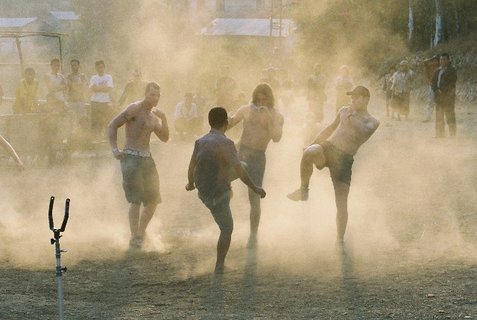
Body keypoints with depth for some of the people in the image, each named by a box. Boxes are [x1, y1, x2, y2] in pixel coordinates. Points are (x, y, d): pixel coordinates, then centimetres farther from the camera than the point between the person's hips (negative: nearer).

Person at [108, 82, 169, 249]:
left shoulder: (153, 116, 16)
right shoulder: (134, 109, -8)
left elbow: (165, 138, 19)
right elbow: (112, 126, -9)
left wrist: (163, 119, 2)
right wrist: (115, 149, -19)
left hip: (147, 159, 8)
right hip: (131, 158, -8)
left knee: (153, 200, 8)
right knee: (136, 200, -12)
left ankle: (141, 234, 22)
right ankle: (134, 239, -8)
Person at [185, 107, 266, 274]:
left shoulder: (200, 142, -2)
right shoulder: (225, 143, -21)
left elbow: (192, 167, 4)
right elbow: (238, 169, -25)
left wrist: (190, 184, 23)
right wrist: (254, 188, -16)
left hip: (203, 189, 7)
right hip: (217, 195, -7)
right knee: (227, 229, 8)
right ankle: (219, 266, 9)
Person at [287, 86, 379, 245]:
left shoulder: (372, 121, 6)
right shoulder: (344, 111, 19)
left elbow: (365, 132, -17)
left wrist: (351, 118, -28)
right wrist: (314, 143, 31)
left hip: (344, 159, -2)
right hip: (327, 148, 2)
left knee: (341, 202, -7)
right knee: (310, 152, -35)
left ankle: (340, 240, 1)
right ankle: (303, 190, -17)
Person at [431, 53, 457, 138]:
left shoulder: (452, 70, -4)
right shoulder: (438, 71, 18)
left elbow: (452, 83, -12)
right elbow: (433, 82, 19)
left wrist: (442, 91, -13)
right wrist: (436, 90, 0)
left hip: (448, 97, -7)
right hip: (439, 97, 7)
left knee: (450, 117, -7)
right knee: (439, 118, 7)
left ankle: (452, 136, -6)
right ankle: (439, 135, 12)